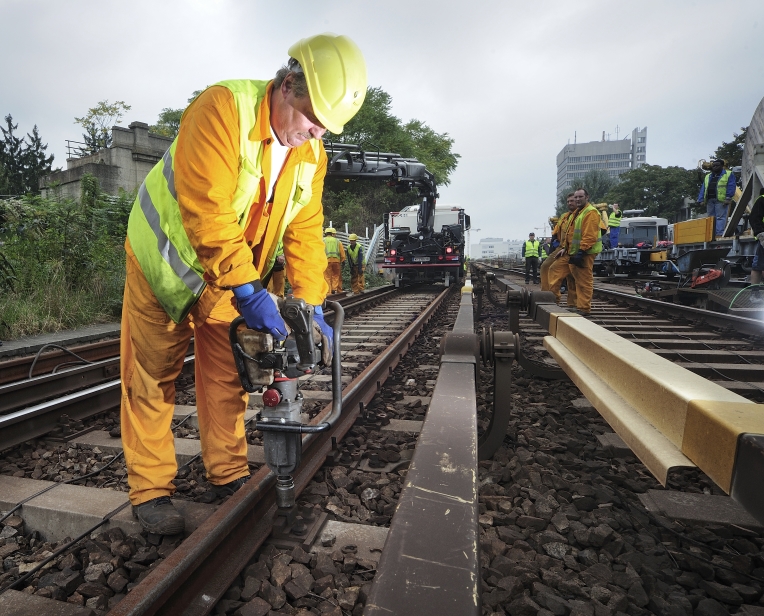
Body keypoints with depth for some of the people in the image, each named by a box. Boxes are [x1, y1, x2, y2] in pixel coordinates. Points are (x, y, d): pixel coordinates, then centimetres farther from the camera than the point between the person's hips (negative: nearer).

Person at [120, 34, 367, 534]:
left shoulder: (312, 154, -5)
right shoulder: (223, 109, -25)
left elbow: (304, 231, -8)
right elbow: (208, 213, -34)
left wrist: (312, 308, -15)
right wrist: (249, 292, -35)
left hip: (232, 276, 5)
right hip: (167, 259, -4)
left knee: (226, 375, 7)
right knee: (153, 377, 3)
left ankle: (229, 476, 21)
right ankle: (150, 490, 17)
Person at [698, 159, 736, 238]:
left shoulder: (728, 174, 7)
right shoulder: (708, 177, 24)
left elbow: (731, 187, -4)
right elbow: (703, 189, 18)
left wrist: (728, 198, -15)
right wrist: (701, 200, 6)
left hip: (721, 200, -6)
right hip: (709, 200, 6)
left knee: (720, 217, -10)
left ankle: (719, 234, -14)